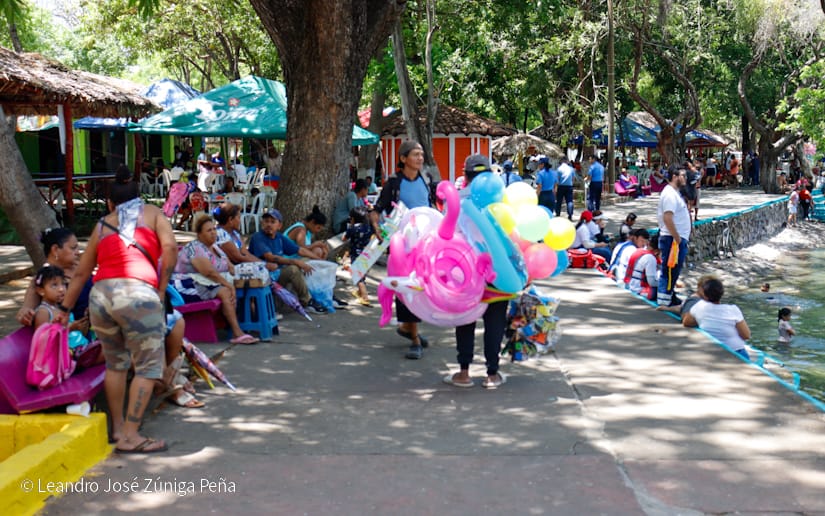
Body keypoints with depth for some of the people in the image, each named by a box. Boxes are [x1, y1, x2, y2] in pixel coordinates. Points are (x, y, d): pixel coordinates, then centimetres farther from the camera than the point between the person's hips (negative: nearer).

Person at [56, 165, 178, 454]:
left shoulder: (102, 225, 25)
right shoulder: (152, 213, 17)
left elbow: (81, 273, 29)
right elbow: (170, 248, -1)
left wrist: (65, 310, 37)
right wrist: (161, 290, 6)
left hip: (100, 295, 5)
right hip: (137, 293, -4)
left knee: (115, 363, 21)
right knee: (148, 366, 2)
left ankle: (117, 427, 28)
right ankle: (130, 436, -2)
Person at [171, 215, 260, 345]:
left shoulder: (216, 248, 19)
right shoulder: (194, 248, -11)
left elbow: (231, 268, 15)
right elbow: (209, 272, -23)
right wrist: (228, 284, -22)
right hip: (189, 286, -10)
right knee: (225, 292, -31)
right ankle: (237, 334, -37)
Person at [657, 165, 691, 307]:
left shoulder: (674, 192, 16)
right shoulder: (670, 194, -17)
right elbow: (667, 218, -26)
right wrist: (677, 239, -22)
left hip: (678, 239, 10)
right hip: (673, 240, -10)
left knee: (672, 271, 18)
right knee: (670, 271, -4)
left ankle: (670, 296, 27)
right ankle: (664, 301, 1)